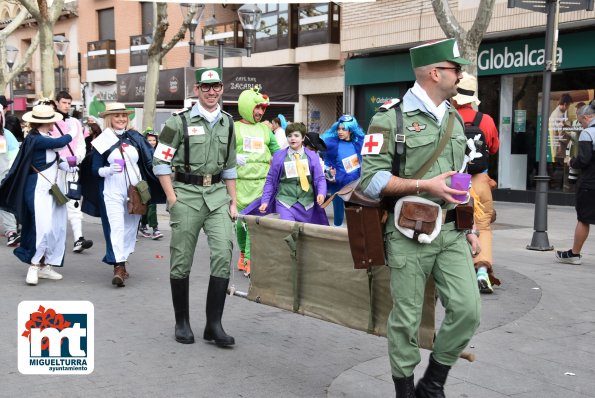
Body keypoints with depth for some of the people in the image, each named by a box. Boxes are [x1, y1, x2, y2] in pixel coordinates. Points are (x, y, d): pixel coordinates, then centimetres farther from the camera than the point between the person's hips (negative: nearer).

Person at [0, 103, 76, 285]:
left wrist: (66, 166, -1)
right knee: (44, 227, -15)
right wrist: (72, 132, 1)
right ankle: (34, 265, 3)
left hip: (54, 187, 9)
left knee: (58, 228, 7)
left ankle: (46, 265, 18)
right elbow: (61, 142, -19)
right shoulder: (35, 139, -18)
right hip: (39, 188, -9)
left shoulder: (47, 138, 7)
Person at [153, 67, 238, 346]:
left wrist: (233, 201, 11)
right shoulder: (179, 121, -4)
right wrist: (172, 199, -10)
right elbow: (160, 161, -4)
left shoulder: (227, 123, 11)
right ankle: (182, 322, 19)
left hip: (217, 194, 4)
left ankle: (213, 324, -1)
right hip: (186, 195, -3)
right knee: (182, 260, 4)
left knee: (223, 255, -8)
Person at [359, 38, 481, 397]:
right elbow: (372, 179, -13)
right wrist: (425, 185, -20)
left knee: (468, 310, -3)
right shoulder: (391, 117, -8)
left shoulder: (454, 119, 14)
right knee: (407, 319, 4)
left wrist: (469, 228, 14)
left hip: (452, 231, 6)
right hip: (409, 234, -5)